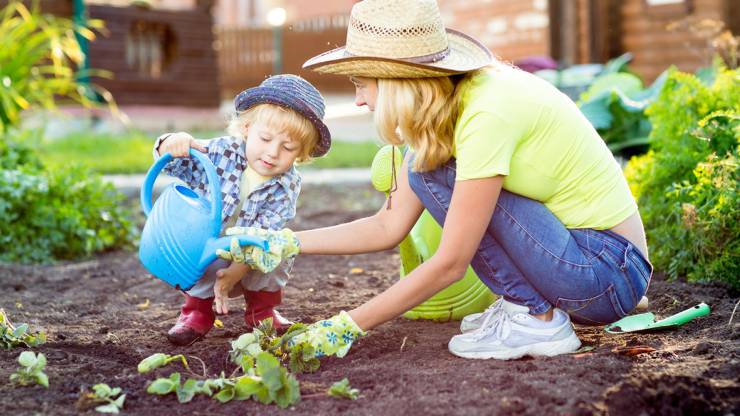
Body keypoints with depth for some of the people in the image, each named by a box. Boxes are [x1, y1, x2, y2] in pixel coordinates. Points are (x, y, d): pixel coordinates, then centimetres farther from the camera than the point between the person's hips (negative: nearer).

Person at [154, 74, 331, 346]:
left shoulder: (287, 186, -16)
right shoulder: (222, 152, -16)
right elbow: (175, 164, -13)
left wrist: (235, 272, -38)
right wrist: (173, 144, -37)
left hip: (249, 264, 1)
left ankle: (261, 308, 2)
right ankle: (198, 310, -5)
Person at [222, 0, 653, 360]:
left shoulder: (486, 113, -25)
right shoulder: (448, 106, 2)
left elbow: (450, 263, -23)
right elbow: (389, 226, 5)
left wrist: (347, 326, -17)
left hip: (611, 273, -8)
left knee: (439, 174, -17)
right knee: (425, 164, 2)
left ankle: (539, 321, -9)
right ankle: (523, 301, 6)